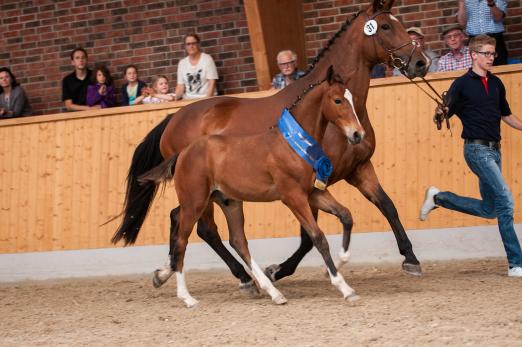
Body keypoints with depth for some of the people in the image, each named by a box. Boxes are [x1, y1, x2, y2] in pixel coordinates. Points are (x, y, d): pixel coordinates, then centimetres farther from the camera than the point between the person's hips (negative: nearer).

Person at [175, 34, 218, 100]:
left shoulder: (207, 59, 0)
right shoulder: (182, 63, 10)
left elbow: (212, 83, -5)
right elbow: (180, 86, 8)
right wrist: (174, 98, -11)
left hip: (205, 99, -3)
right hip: (188, 100, 3)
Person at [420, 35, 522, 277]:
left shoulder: (496, 84, 13)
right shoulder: (462, 85, -5)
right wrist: (441, 112, -30)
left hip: (494, 150, 7)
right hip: (477, 150, -7)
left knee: (489, 209, 10)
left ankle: (438, 198, 26)